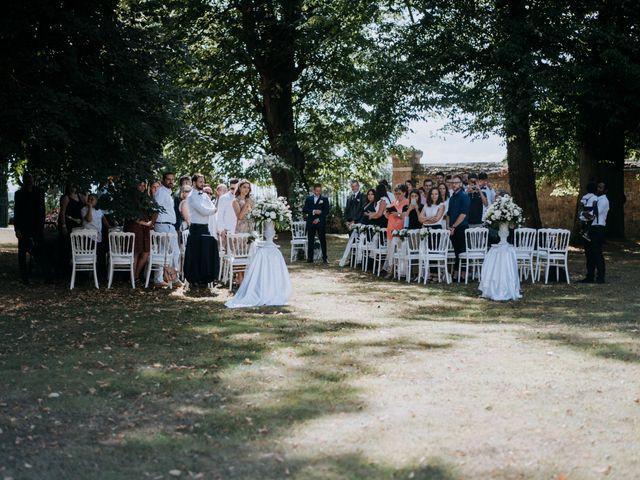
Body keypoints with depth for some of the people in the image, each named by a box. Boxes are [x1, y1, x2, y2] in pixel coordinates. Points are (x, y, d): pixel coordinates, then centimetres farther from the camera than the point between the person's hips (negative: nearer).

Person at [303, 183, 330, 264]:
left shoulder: (324, 199, 7)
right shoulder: (308, 199, 12)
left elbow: (326, 211, 0)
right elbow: (304, 210, 4)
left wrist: (319, 219, -9)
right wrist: (313, 211, -11)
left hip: (321, 222, -2)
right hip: (310, 223, 2)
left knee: (323, 240, -2)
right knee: (310, 241, 2)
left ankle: (324, 258, 1)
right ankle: (310, 258, 5)